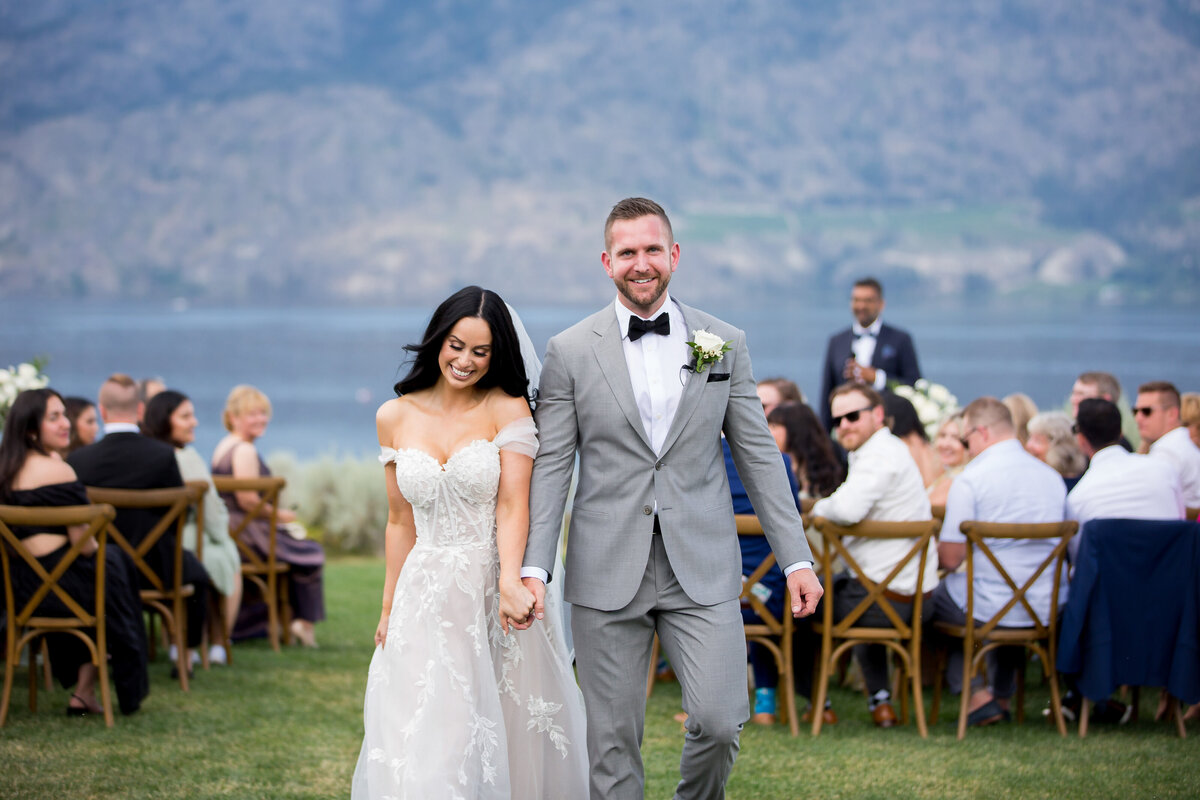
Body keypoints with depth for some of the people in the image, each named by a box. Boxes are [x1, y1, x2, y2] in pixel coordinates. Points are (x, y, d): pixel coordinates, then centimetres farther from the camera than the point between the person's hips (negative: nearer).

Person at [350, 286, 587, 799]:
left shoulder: (508, 410, -3)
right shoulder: (395, 418, 6)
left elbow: (513, 506, -13)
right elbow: (401, 522, 13)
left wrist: (510, 583, -29)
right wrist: (389, 608, 11)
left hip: (492, 589, -2)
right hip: (426, 596, 2)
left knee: (509, 735, 2)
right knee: (424, 747, -5)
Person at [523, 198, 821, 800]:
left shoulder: (725, 344, 7)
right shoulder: (569, 352, 3)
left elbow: (758, 456, 9)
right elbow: (551, 466, 1)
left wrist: (796, 558, 4)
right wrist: (534, 569, -8)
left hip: (702, 570, 1)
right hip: (607, 575, 0)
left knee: (719, 723, -9)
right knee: (612, 740, 2)